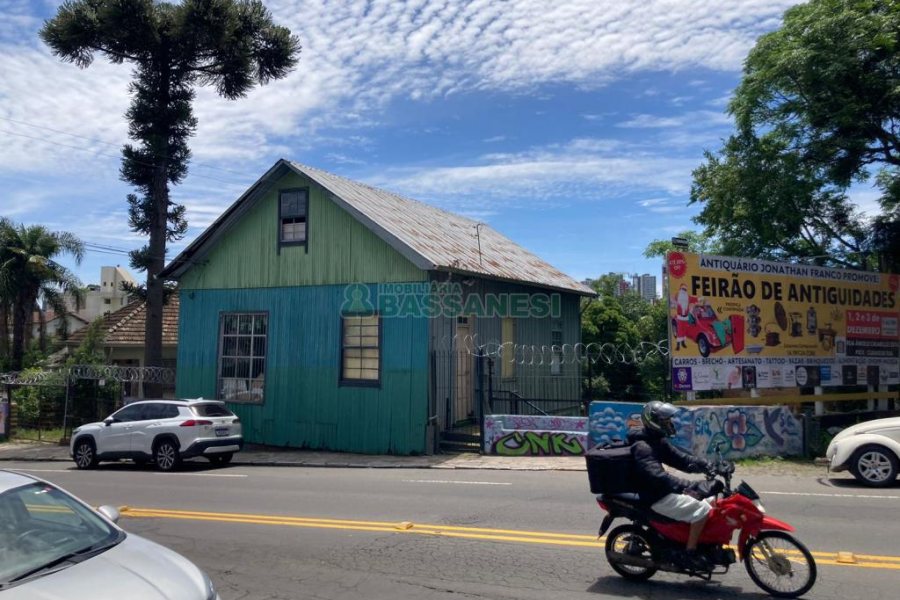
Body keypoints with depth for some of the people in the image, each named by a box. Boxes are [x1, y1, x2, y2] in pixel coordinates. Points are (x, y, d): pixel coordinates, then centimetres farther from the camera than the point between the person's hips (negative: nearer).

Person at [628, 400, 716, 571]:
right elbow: (656, 476, -35)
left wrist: (707, 466, -4)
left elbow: (680, 458, 11)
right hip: (656, 497, -10)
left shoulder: (658, 440, 10)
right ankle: (690, 554, -9)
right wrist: (687, 487, -42)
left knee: (708, 502, 11)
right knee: (702, 510, -17)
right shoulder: (642, 447, -22)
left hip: (665, 491, 10)